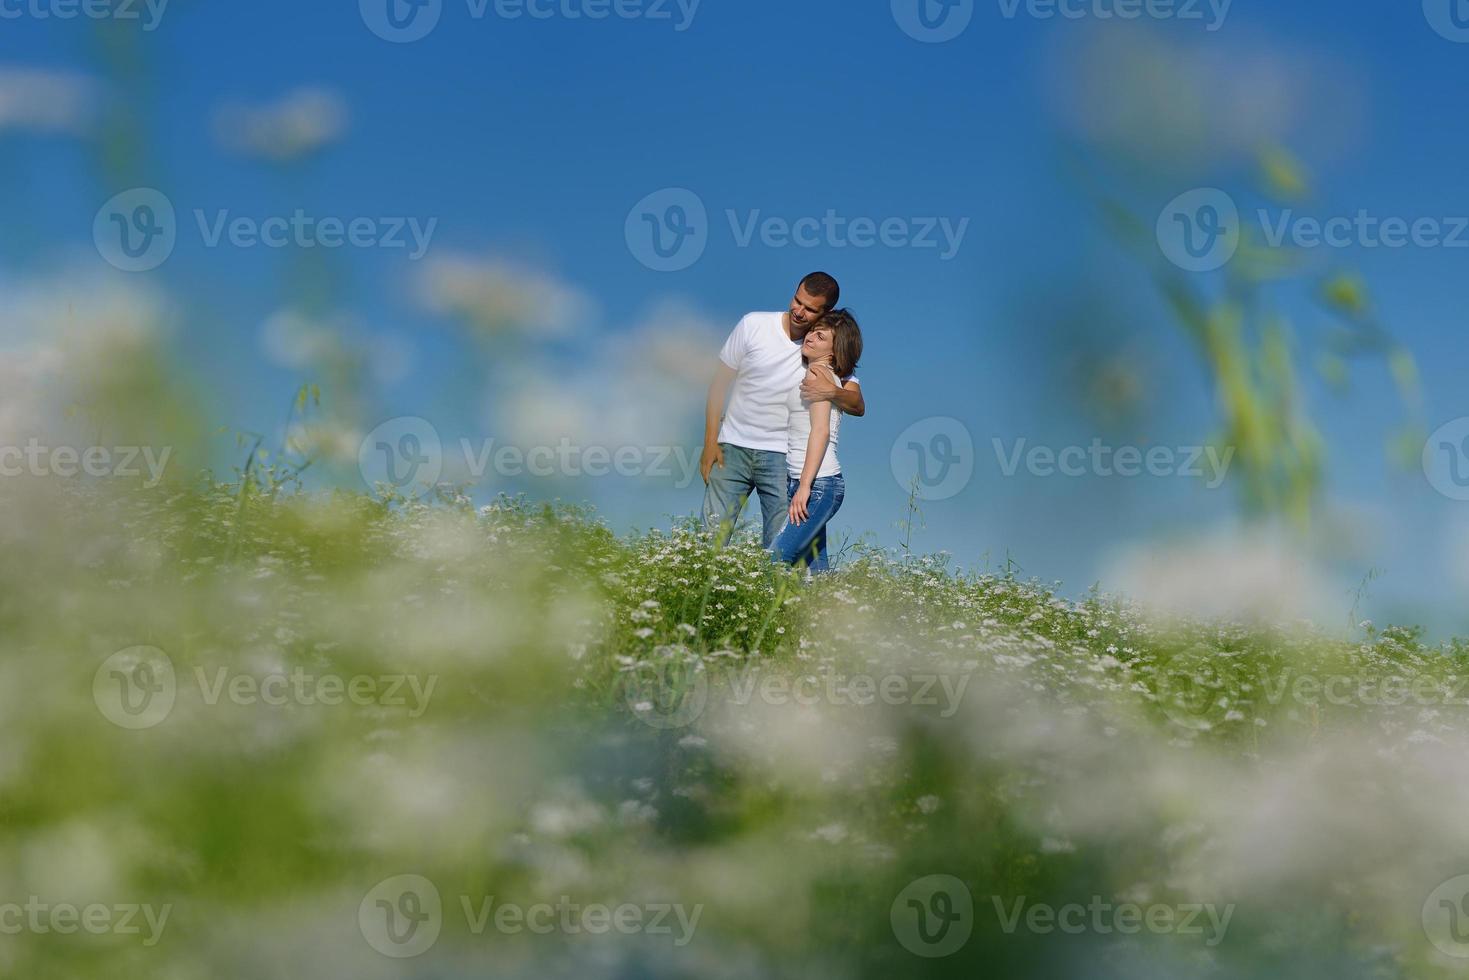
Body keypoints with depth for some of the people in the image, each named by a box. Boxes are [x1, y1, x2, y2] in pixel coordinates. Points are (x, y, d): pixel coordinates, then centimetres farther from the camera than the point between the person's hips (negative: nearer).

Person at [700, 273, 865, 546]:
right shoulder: (754, 325, -3)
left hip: (782, 456, 0)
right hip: (732, 448, 0)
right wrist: (710, 442, -1)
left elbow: (858, 406, -5)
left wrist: (832, 392, -28)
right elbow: (720, 382, 3)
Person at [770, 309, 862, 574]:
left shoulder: (819, 372, -9)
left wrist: (804, 485, -22)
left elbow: (820, 431, -18)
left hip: (818, 483, -9)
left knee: (777, 560, -17)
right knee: (814, 567, 7)